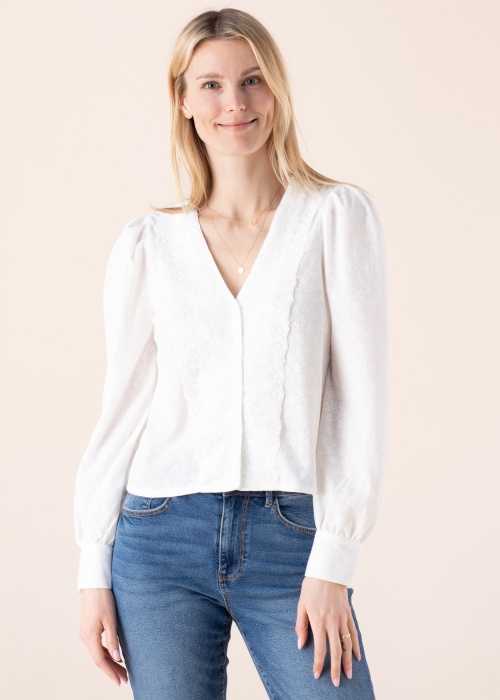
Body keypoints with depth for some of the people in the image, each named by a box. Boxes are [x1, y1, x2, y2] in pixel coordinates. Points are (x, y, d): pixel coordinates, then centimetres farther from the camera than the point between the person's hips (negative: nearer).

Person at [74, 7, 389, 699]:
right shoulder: (148, 243, 6)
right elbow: (122, 403, 8)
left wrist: (332, 561, -8)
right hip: (162, 538, 2)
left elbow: (362, 394, -3)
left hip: (292, 538, -1)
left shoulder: (338, 215, 1)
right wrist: (94, 570, 5)